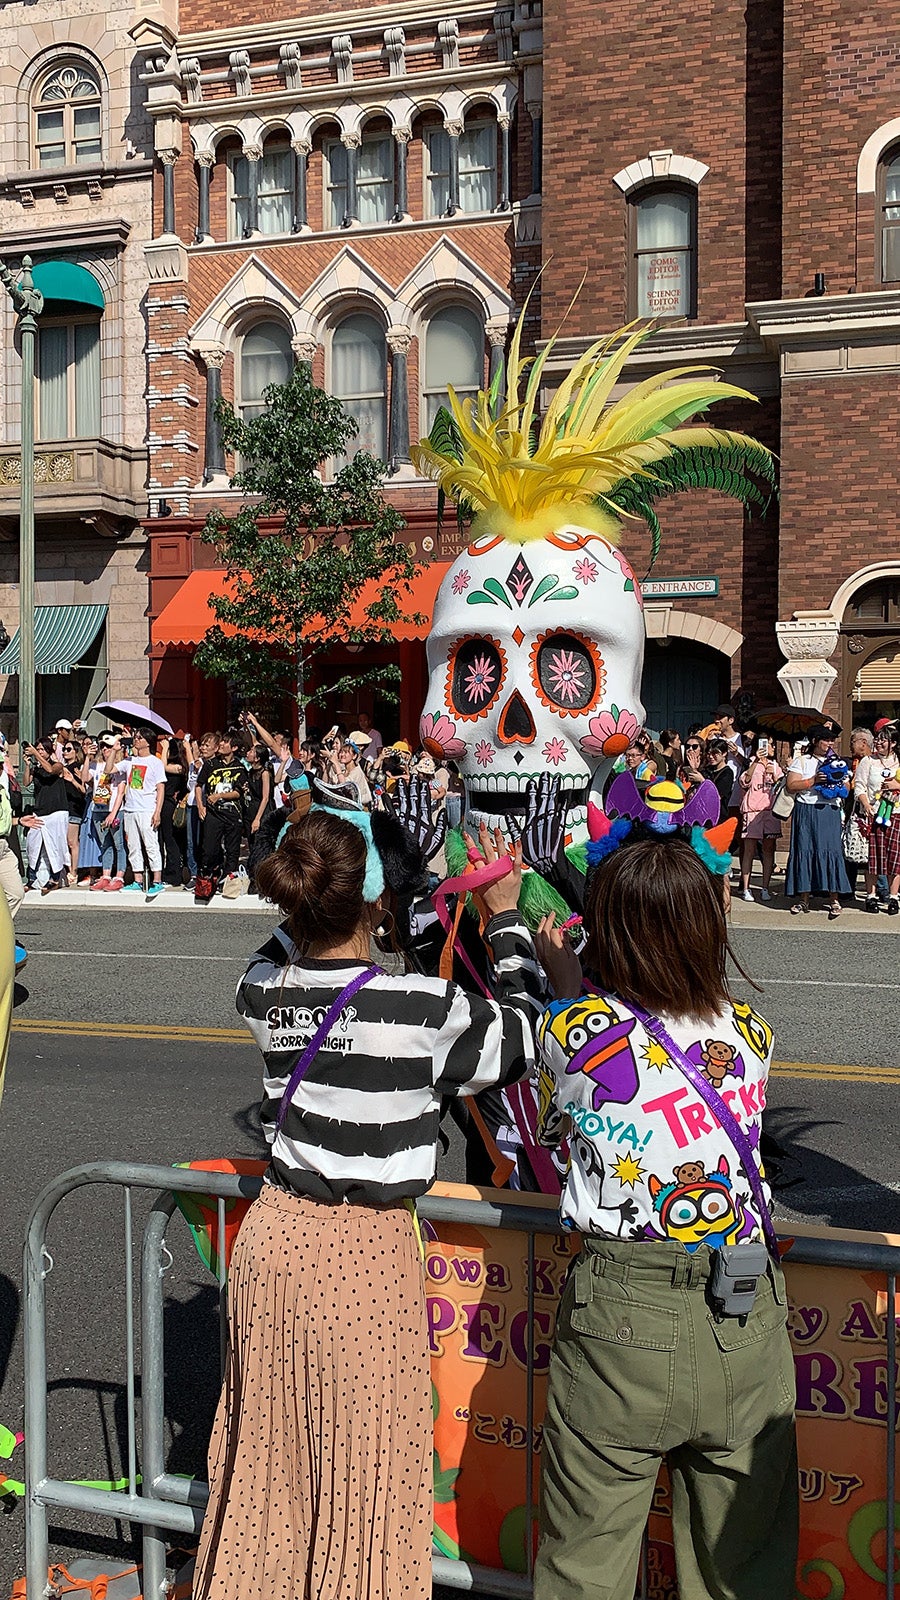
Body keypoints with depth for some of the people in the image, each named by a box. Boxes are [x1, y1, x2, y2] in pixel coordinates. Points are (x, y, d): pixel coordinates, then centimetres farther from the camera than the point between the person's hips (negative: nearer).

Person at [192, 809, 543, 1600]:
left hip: (273, 1235, 5)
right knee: (363, 1467, 11)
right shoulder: (423, 1006, -19)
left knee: (271, 1447, 21)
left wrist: (318, 895, 16)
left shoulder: (262, 993, -6)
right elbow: (529, 1034, -1)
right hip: (367, 1251, -5)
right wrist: (506, 916, 6)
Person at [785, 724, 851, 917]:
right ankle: (804, 898, 4)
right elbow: (791, 786, -5)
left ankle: (834, 900, -8)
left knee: (831, 850, -8)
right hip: (806, 812, -1)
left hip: (830, 811, 1)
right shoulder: (800, 761, 8)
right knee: (804, 851, -3)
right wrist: (814, 780, -13)